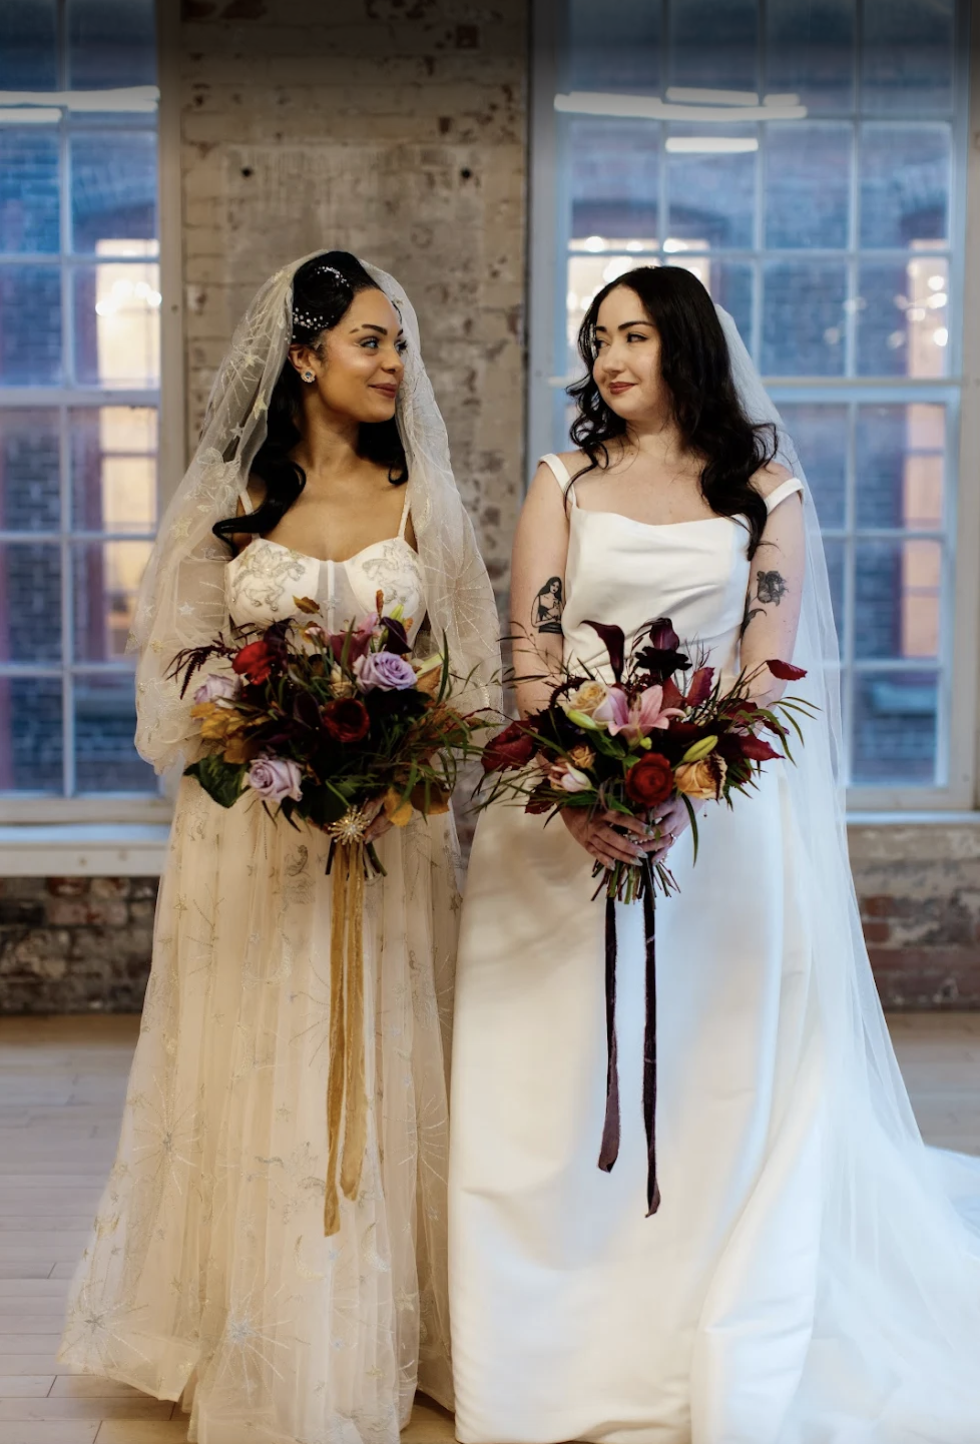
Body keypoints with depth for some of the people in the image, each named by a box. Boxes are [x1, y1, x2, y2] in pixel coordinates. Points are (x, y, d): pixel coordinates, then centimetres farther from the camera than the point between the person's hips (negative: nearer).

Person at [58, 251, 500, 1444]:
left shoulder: (420, 498, 5)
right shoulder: (228, 496, 4)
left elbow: (463, 672, 5)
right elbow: (182, 669, 7)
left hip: (391, 827, 1)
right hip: (251, 828, 0)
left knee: (375, 1068, 6)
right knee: (256, 1068, 6)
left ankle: (374, 1341, 21)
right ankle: (256, 1348, 20)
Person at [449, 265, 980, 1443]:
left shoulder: (766, 491, 7)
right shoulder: (565, 483, 11)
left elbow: (766, 660, -4)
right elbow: (532, 653, 0)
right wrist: (576, 789, -17)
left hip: (721, 802, -1)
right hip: (571, 804, 1)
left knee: (719, 1076, 3)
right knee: (565, 1077, 2)